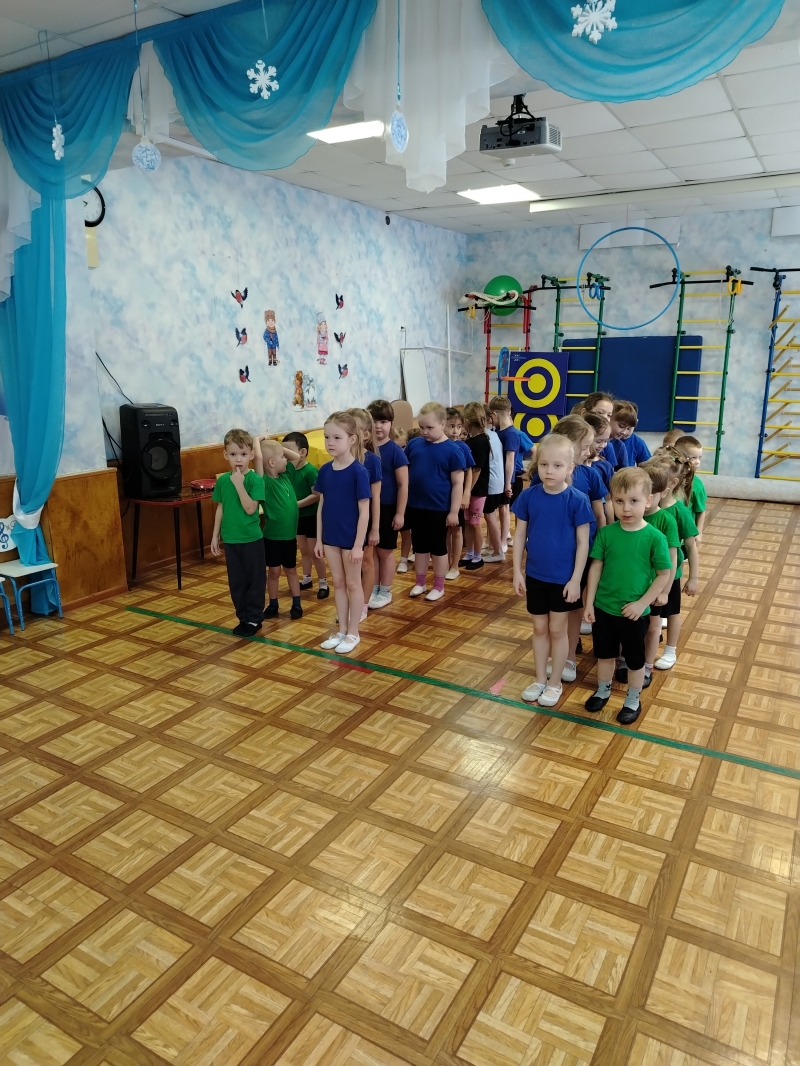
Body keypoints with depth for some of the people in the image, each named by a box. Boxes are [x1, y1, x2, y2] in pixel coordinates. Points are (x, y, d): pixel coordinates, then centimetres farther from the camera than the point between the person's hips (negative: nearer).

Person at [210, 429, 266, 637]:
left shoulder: (255, 479, -12)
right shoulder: (222, 480, 2)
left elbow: (250, 508, -20)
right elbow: (220, 509, 9)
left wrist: (239, 485, -25)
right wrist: (215, 536, 10)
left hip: (252, 539, -4)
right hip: (230, 539, 4)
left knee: (255, 580, 7)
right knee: (236, 581, 12)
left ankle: (254, 618, 19)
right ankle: (243, 618, 24)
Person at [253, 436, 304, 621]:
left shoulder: (286, 476, 3)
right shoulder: (265, 481, -16)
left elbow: (296, 456, 15)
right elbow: (257, 456, -31)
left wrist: (277, 446, 3)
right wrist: (257, 439, -15)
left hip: (290, 534, 5)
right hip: (272, 536, -5)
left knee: (291, 570, 16)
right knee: (274, 571, 9)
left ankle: (296, 604, 24)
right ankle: (273, 605, 23)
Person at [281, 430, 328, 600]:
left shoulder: (310, 470, -20)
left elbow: (317, 495, -25)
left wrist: (297, 504, -26)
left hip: (311, 517, -7)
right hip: (298, 517, 7)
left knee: (314, 552, 2)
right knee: (303, 550, 18)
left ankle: (324, 583, 13)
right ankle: (306, 579, 32)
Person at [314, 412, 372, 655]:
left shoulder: (358, 471, -16)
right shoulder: (324, 470, 0)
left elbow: (364, 511, -15)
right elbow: (321, 507, 7)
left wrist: (358, 544, -16)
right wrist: (319, 539, 7)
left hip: (351, 538, -5)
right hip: (331, 537, 5)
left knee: (353, 583, 9)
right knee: (338, 583, 15)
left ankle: (353, 633, 22)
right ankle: (341, 630, 29)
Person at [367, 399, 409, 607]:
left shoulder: (395, 451, -11)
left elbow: (403, 485, -11)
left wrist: (400, 513, -13)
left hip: (387, 508, -4)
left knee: (385, 551, 9)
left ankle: (385, 592, 23)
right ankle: (373, 589, 27)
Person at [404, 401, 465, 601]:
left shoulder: (452, 450, -11)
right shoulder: (414, 444, -1)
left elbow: (458, 483, -9)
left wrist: (454, 511, -11)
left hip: (439, 509, -4)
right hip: (415, 507, 4)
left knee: (438, 548, 11)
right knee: (420, 546, 17)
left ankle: (439, 586, 24)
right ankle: (420, 583, 31)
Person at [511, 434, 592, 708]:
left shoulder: (577, 500, -15)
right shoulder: (529, 496, -7)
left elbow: (583, 542, -10)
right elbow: (520, 535, 0)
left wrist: (575, 579, -11)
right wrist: (517, 572, -1)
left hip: (563, 578, -3)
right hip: (535, 575, 3)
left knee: (557, 629, 11)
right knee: (539, 628, 16)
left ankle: (555, 683, 27)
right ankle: (539, 680, 32)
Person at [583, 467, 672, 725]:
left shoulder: (654, 537, -16)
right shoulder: (606, 533, -8)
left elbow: (664, 575, -10)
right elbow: (596, 567, -2)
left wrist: (641, 603, -15)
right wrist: (589, 603, -3)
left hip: (634, 613, -2)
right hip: (603, 608, 3)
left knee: (635, 659, 16)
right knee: (604, 653, 21)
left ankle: (633, 700, 36)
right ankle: (603, 690, 44)